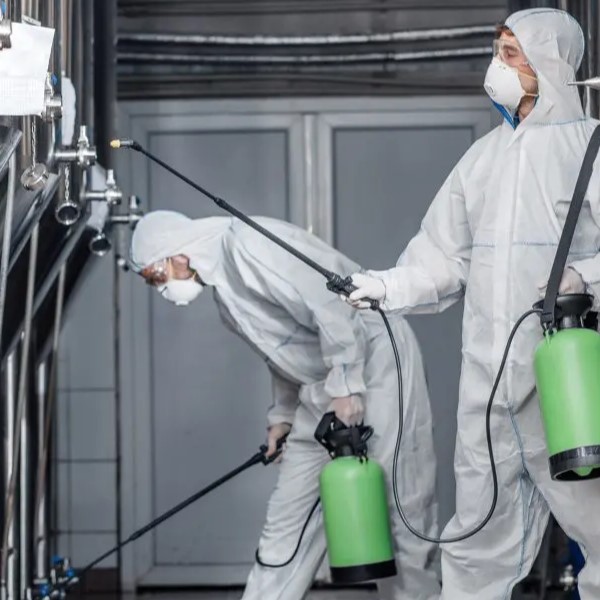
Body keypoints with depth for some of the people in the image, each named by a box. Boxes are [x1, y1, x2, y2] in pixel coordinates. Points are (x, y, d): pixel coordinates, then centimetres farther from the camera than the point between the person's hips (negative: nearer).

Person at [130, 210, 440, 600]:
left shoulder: (247, 246, -18)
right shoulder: (225, 291, 12)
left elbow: (330, 306, -24)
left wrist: (345, 386, -22)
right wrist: (282, 415, 24)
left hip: (376, 361, -10)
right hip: (324, 387, 10)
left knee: (402, 505, -5)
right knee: (290, 513, 8)